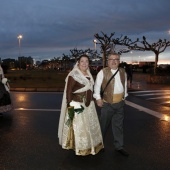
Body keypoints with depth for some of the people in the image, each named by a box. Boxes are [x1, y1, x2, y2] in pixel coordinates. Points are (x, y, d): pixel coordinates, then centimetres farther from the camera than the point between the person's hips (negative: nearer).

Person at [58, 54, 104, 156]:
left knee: (90, 125, 15)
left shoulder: (89, 75, 11)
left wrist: (92, 101, 16)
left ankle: (90, 145, 31)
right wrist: (70, 105, -20)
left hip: (89, 105, 8)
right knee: (78, 126, 2)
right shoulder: (73, 75, -12)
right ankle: (80, 148, 16)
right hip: (77, 105, -7)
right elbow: (68, 91, -14)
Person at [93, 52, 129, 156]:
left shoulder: (123, 72, 8)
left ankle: (119, 146, 22)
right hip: (107, 103, -4)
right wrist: (98, 98, -7)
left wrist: (124, 96, 13)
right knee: (104, 124, 7)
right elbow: (97, 85, -4)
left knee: (119, 125, 11)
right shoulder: (103, 72, -7)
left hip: (120, 103, 4)